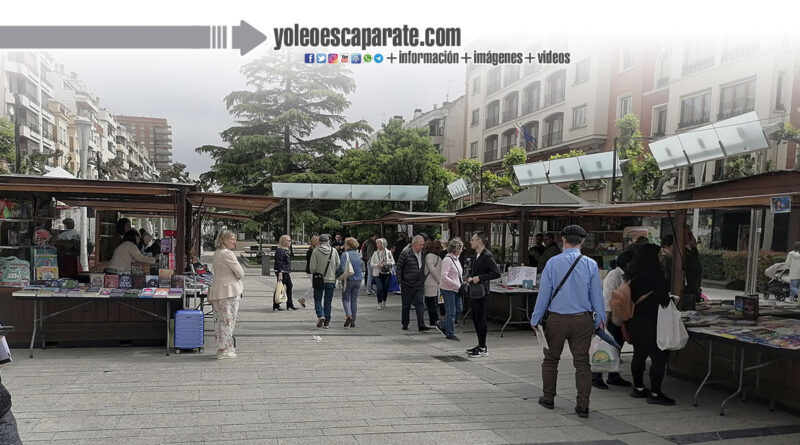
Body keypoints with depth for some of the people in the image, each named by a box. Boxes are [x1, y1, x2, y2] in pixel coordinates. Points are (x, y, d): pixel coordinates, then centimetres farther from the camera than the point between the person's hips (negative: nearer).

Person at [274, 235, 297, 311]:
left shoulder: (286, 250, 16)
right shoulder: (280, 250, -15)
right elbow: (279, 262, -21)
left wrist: (289, 272, 22)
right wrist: (280, 273, -25)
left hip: (286, 272, 10)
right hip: (282, 272, -10)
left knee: (289, 286, 11)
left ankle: (290, 305, 18)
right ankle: (275, 306, 6)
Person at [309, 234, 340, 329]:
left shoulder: (316, 251, -8)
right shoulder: (333, 251, 0)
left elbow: (312, 267, -8)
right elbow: (338, 265, 2)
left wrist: (314, 275, 11)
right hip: (331, 280, 2)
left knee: (317, 299, 12)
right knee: (328, 301, 10)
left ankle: (320, 316, -9)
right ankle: (327, 322, 10)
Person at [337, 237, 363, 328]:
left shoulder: (345, 254, -11)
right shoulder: (358, 255, 10)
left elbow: (342, 268, -17)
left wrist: (336, 274, -1)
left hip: (348, 279, -5)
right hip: (358, 279, 5)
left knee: (346, 298, 5)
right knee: (354, 300, 10)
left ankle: (348, 315, -16)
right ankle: (353, 320, 12)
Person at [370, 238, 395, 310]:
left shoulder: (388, 252, 3)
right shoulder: (375, 253, 3)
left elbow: (393, 262, 7)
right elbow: (371, 264, 2)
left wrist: (390, 264, -15)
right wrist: (377, 265, -16)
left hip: (387, 273, 1)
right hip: (378, 273, -1)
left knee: (386, 288, 6)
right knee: (380, 288, -10)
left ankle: (384, 302, 27)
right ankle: (379, 303, 2)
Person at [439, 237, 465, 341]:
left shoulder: (456, 259, 11)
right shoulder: (447, 260, -17)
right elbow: (444, 277, -23)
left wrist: (462, 283, 7)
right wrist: (457, 285, -22)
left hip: (455, 290, 9)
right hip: (448, 289, -9)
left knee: (459, 309, 12)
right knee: (451, 312, -2)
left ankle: (442, 326, 26)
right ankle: (450, 334, 10)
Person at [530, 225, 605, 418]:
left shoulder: (552, 263, -7)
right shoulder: (590, 264, -3)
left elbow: (544, 293, -4)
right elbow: (597, 294, 2)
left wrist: (535, 319, 5)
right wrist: (600, 319, 15)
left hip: (557, 319, -1)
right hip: (583, 319, 1)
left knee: (551, 358, 15)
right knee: (582, 362, 8)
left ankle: (548, 397, 28)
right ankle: (583, 405, 10)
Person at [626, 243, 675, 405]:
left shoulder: (632, 274, 5)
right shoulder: (654, 274, -17)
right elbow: (664, 300, -12)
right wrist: (670, 299, 9)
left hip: (634, 322, 8)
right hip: (650, 322, -8)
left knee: (639, 354, 17)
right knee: (659, 356, 0)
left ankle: (638, 388, 27)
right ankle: (655, 393, 3)